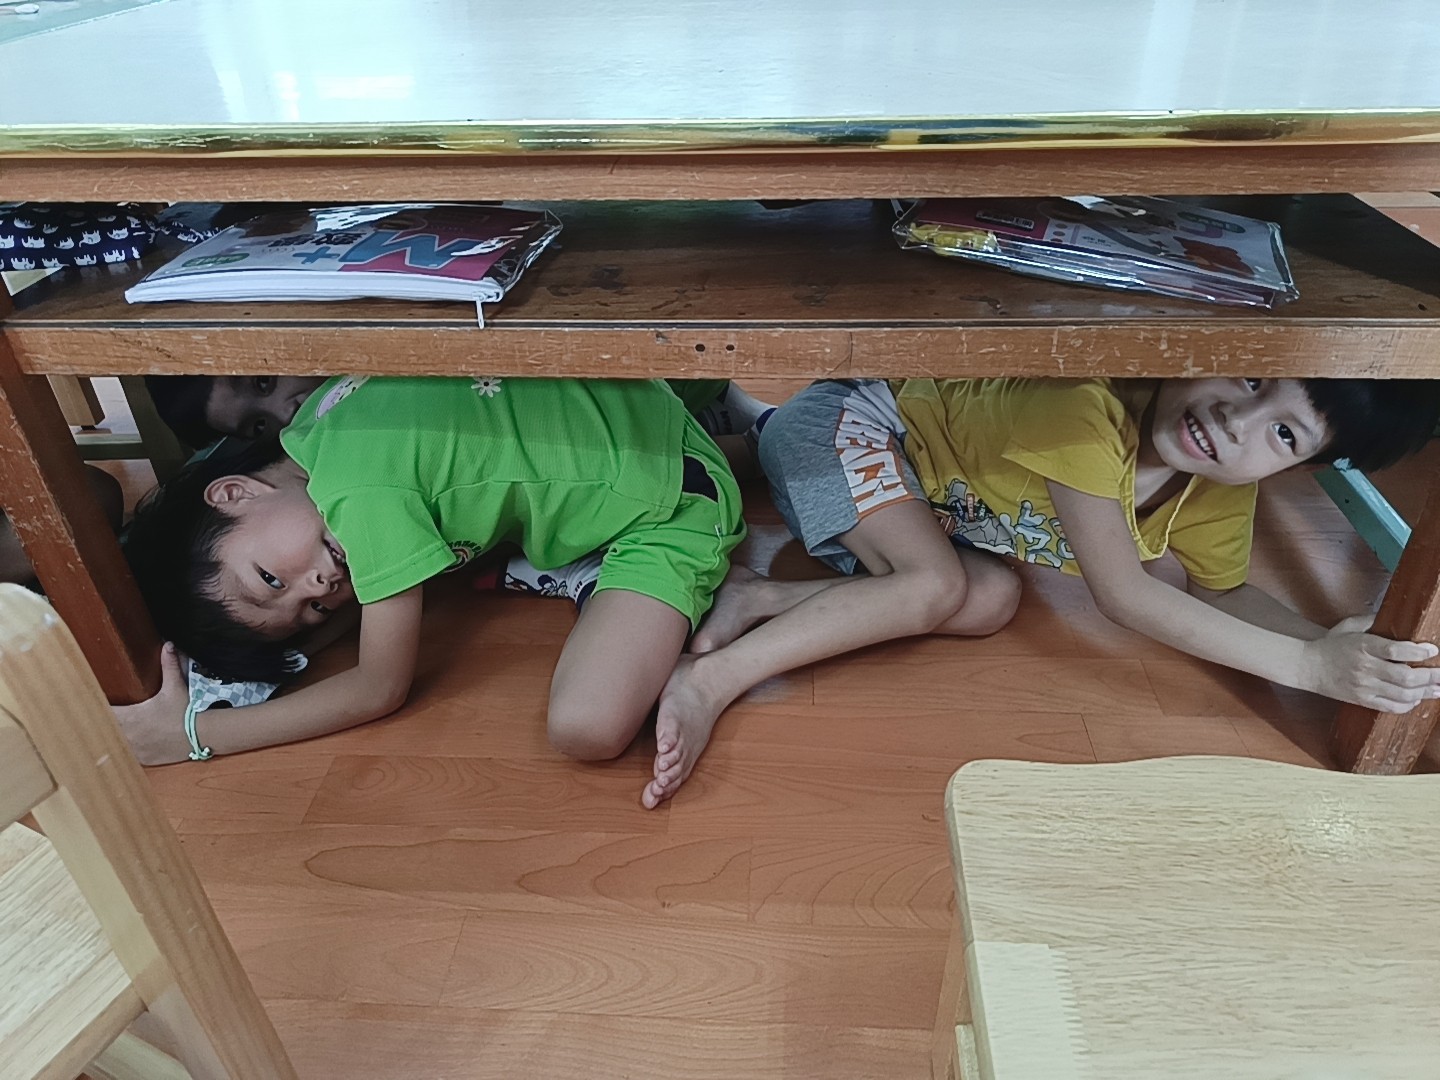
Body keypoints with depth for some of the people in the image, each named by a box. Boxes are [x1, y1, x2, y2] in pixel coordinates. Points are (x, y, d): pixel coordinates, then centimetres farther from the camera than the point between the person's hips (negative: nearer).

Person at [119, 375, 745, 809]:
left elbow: (382, 689, -11)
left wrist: (192, 735, -7)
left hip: (673, 505, -10)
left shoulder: (365, 495, -23)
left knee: (587, 730, -26)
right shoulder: (317, 423, 1)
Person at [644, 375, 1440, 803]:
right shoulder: (1091, 406, -35)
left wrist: (1334, 645, -13)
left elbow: (1225, 595, 5)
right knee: (939, 585, -28)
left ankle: (754, 598, -12)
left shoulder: (1219, 496, -9)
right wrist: (1304, 664, -31)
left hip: (924, 494, 8)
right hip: (846, 421, -8)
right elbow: (1120, 594, -33)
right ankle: (710, 679, -26)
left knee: (991, 601, -13)